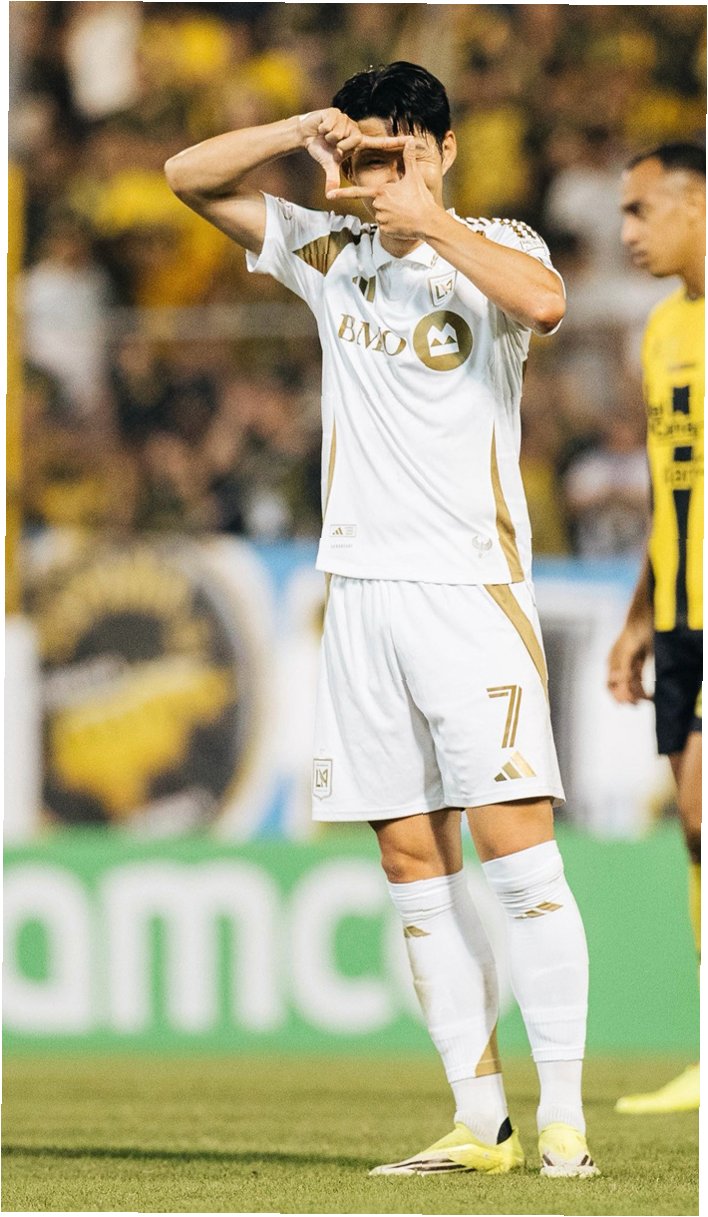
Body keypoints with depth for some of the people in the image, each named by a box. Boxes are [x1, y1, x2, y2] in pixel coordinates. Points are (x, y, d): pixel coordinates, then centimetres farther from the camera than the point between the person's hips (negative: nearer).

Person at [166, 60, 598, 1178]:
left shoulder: (493, 245, 1)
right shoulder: (331, 254, 13)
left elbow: (543, 300, -22)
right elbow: (189, 175, 10)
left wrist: (431, 222, -25)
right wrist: (302, 132, -5)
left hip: (473, 582, -5)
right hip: (364, 585, 5)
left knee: (513, 838, -13)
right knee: (414, 864, 2)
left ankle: (563, 1115, -13)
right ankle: (481, 1120, 5)